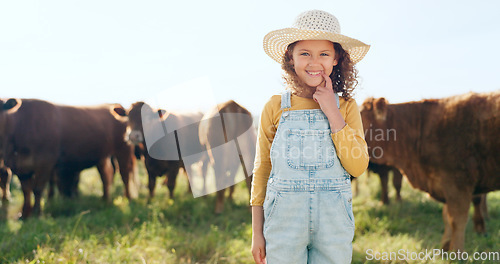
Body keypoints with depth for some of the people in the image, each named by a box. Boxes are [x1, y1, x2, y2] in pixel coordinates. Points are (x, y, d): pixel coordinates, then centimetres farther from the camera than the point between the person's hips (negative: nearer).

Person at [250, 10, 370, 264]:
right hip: (284, 221, -1)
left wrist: (332, 113, -10)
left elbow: (358, 167, -6)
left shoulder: (346, 106, 3)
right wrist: (257, 233, 4)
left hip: (333, 224, 1)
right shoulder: (275, 107, 1)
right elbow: (261, 169, 5)